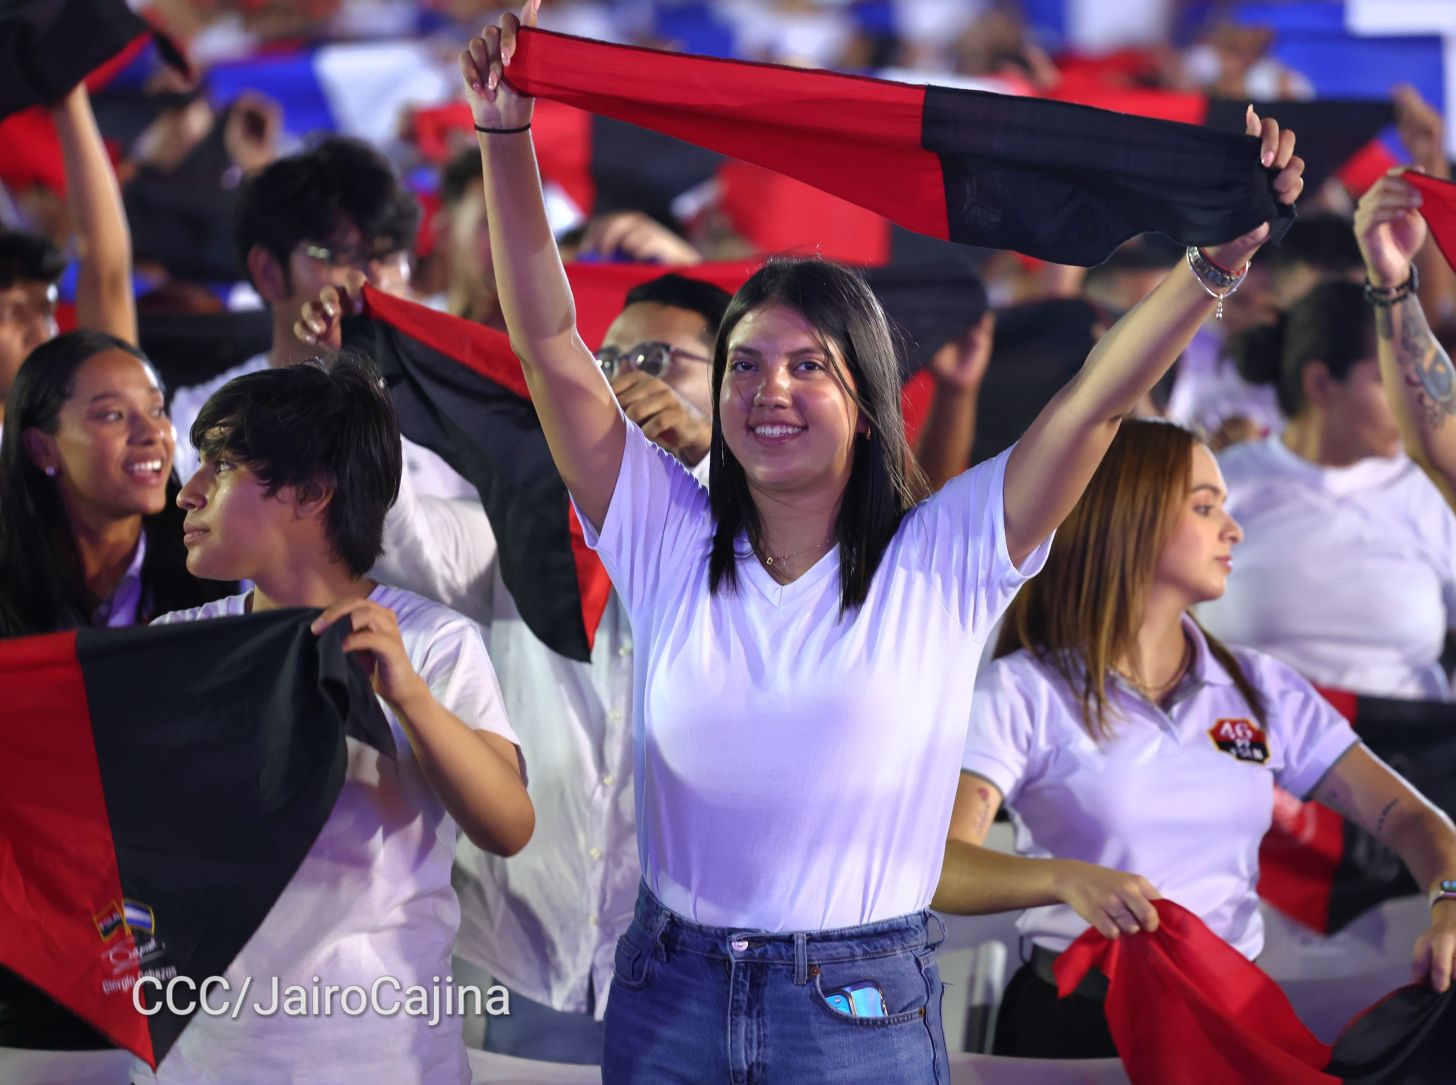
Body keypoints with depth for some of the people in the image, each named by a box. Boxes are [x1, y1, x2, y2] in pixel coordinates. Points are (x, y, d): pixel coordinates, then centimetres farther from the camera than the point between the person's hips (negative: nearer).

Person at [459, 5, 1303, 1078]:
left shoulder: (942, 563, -3)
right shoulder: (673, 543, 2)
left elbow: (1100, 396, -12)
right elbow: (551, 346, -4)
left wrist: (1221, 256, -24)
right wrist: (506, 135, -13)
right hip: (670, 991, 2)